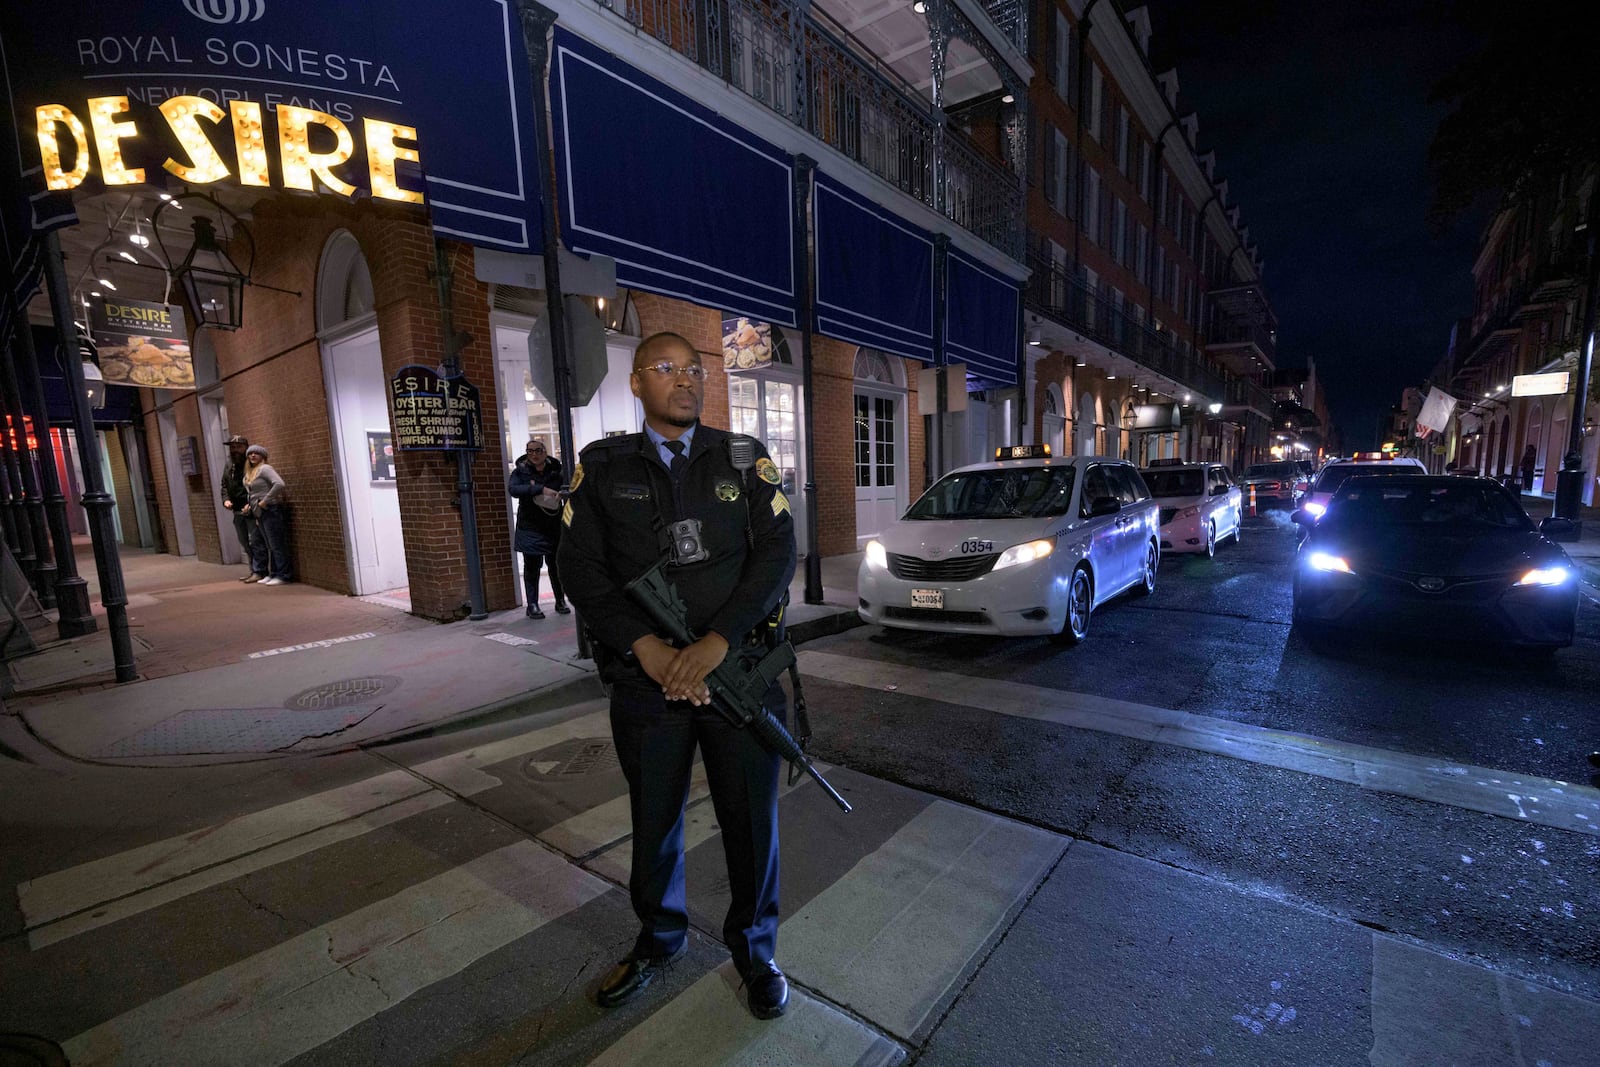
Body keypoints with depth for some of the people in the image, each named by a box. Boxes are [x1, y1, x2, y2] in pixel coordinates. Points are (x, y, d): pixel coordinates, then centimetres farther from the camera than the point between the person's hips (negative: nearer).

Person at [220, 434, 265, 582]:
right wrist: (226, 499, 2)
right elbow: (224, 485, 21)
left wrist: (251, 504, -23)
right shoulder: (228, 466, 16)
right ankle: (253, 570, 22)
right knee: (244, 543, 13)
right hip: (237, 511, 9)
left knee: (256, 542, -7)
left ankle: (259, 571, -2)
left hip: (252, 510, -9)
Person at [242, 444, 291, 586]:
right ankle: (272, 574, 19)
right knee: (268, 546, 13)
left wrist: (265, 501, -20)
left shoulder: (264, 468, -9)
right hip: (259, 514, 9)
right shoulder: (250, 472, 17)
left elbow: (279, 484, -25)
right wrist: (250, 505, 10)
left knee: (276, 545, -5)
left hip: (271, 511, -9)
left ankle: (282, 575, -1)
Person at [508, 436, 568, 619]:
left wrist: (561, 492, -11)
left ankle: (561, 602, 18)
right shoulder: (520, 471, 0)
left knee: (556, 564, 6)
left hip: (553, 526, 2)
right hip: (530, 527, -1)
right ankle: (532, 605, 7)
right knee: (532, 566, 1)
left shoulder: (555, 470, 5)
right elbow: (513, 489, -18)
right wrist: (541, 489, -28)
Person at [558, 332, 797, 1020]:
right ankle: (660, 939, 46)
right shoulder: (602, 467, 4)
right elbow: (581, 569, -2)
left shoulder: (745, 459, 2)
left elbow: (777, 553, -6)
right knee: (653, 818, 18)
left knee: (750, 819, 12)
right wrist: (646, 646, -15)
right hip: (646, 679, 1)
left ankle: (754, 949, 39)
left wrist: (717, 641, -17)